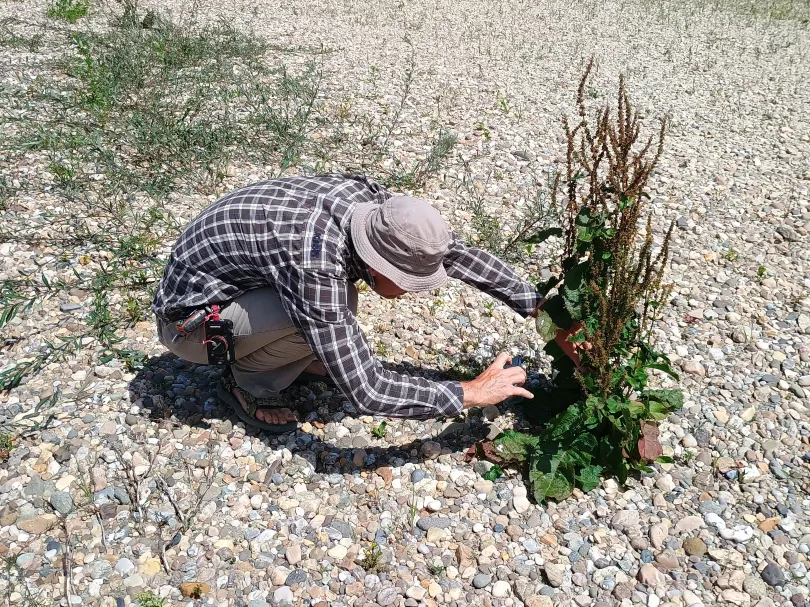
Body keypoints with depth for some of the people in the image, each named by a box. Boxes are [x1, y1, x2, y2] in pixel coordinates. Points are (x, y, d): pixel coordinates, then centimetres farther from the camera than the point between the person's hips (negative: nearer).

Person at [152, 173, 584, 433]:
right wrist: (471, 393, -25)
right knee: (318, 320, -28)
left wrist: (541, 310, -7)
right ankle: (247, 384, -1)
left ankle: (297, 358, 11)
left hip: (235, 275, 7)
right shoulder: (315, 265, -39)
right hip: (189, 318, -7)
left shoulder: (371, 201, -17)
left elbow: (459, 253, -6)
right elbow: (367, 392, -35)